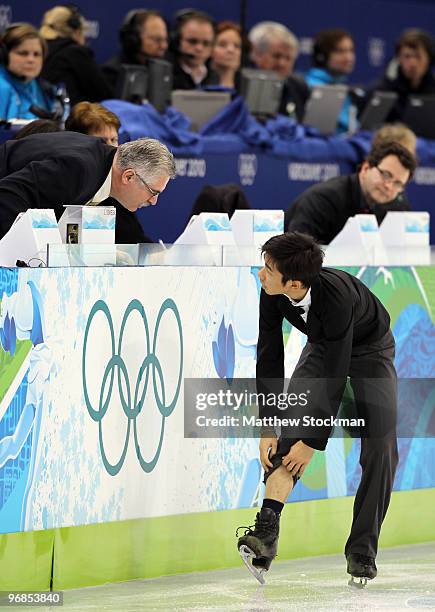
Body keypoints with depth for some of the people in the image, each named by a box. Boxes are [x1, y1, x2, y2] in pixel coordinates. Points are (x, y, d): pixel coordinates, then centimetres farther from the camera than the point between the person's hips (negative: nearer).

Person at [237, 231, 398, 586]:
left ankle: (362, 550, -4)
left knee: (380, 447, -14)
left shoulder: (338, 297, -42)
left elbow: (334, 379, -36)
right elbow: (269, 358, -17)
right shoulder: (273, 293, -27)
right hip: (322, 346, 4)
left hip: (370, 348, -4)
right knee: (294, 424, -18)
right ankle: (267, 530, -31)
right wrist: (267, 428, -19)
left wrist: (313, 441, -31)